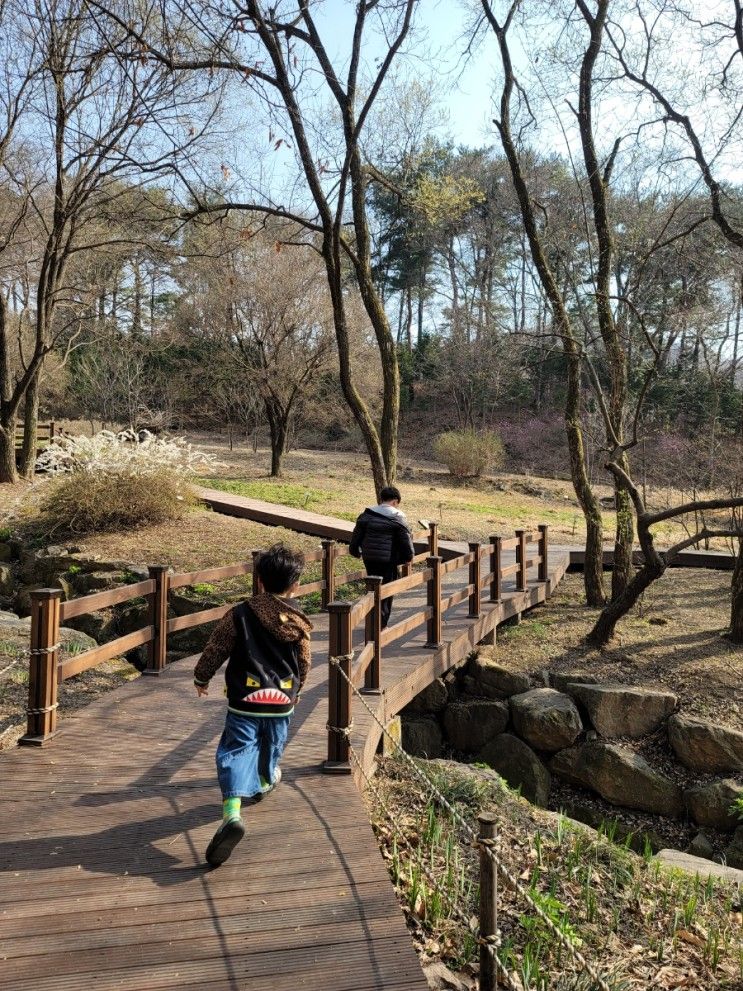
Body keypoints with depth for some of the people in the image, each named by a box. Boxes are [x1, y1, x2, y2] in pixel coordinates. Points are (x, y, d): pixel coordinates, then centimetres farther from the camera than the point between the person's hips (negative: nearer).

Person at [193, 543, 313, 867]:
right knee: (271, 746, 28)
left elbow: (215, 649, -4)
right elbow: (304, 663, 11)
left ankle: (232, 811, -24)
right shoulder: (300, 623, -1)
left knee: (235, 752, -3)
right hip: (282, 702, 4)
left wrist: (201, 678, 14)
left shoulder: (240, 614, -10)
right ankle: (264, 781, 54)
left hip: (244, 703, -4)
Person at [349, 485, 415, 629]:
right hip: (389, 562, -4)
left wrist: (356, 551, 21)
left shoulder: (366, 515, 3)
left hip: (369, 560, 4)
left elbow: (356, 536, 5)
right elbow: (406, 542, -6)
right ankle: (381, 624, 6)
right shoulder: (397, 518, -7)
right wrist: (409, 556, 10)